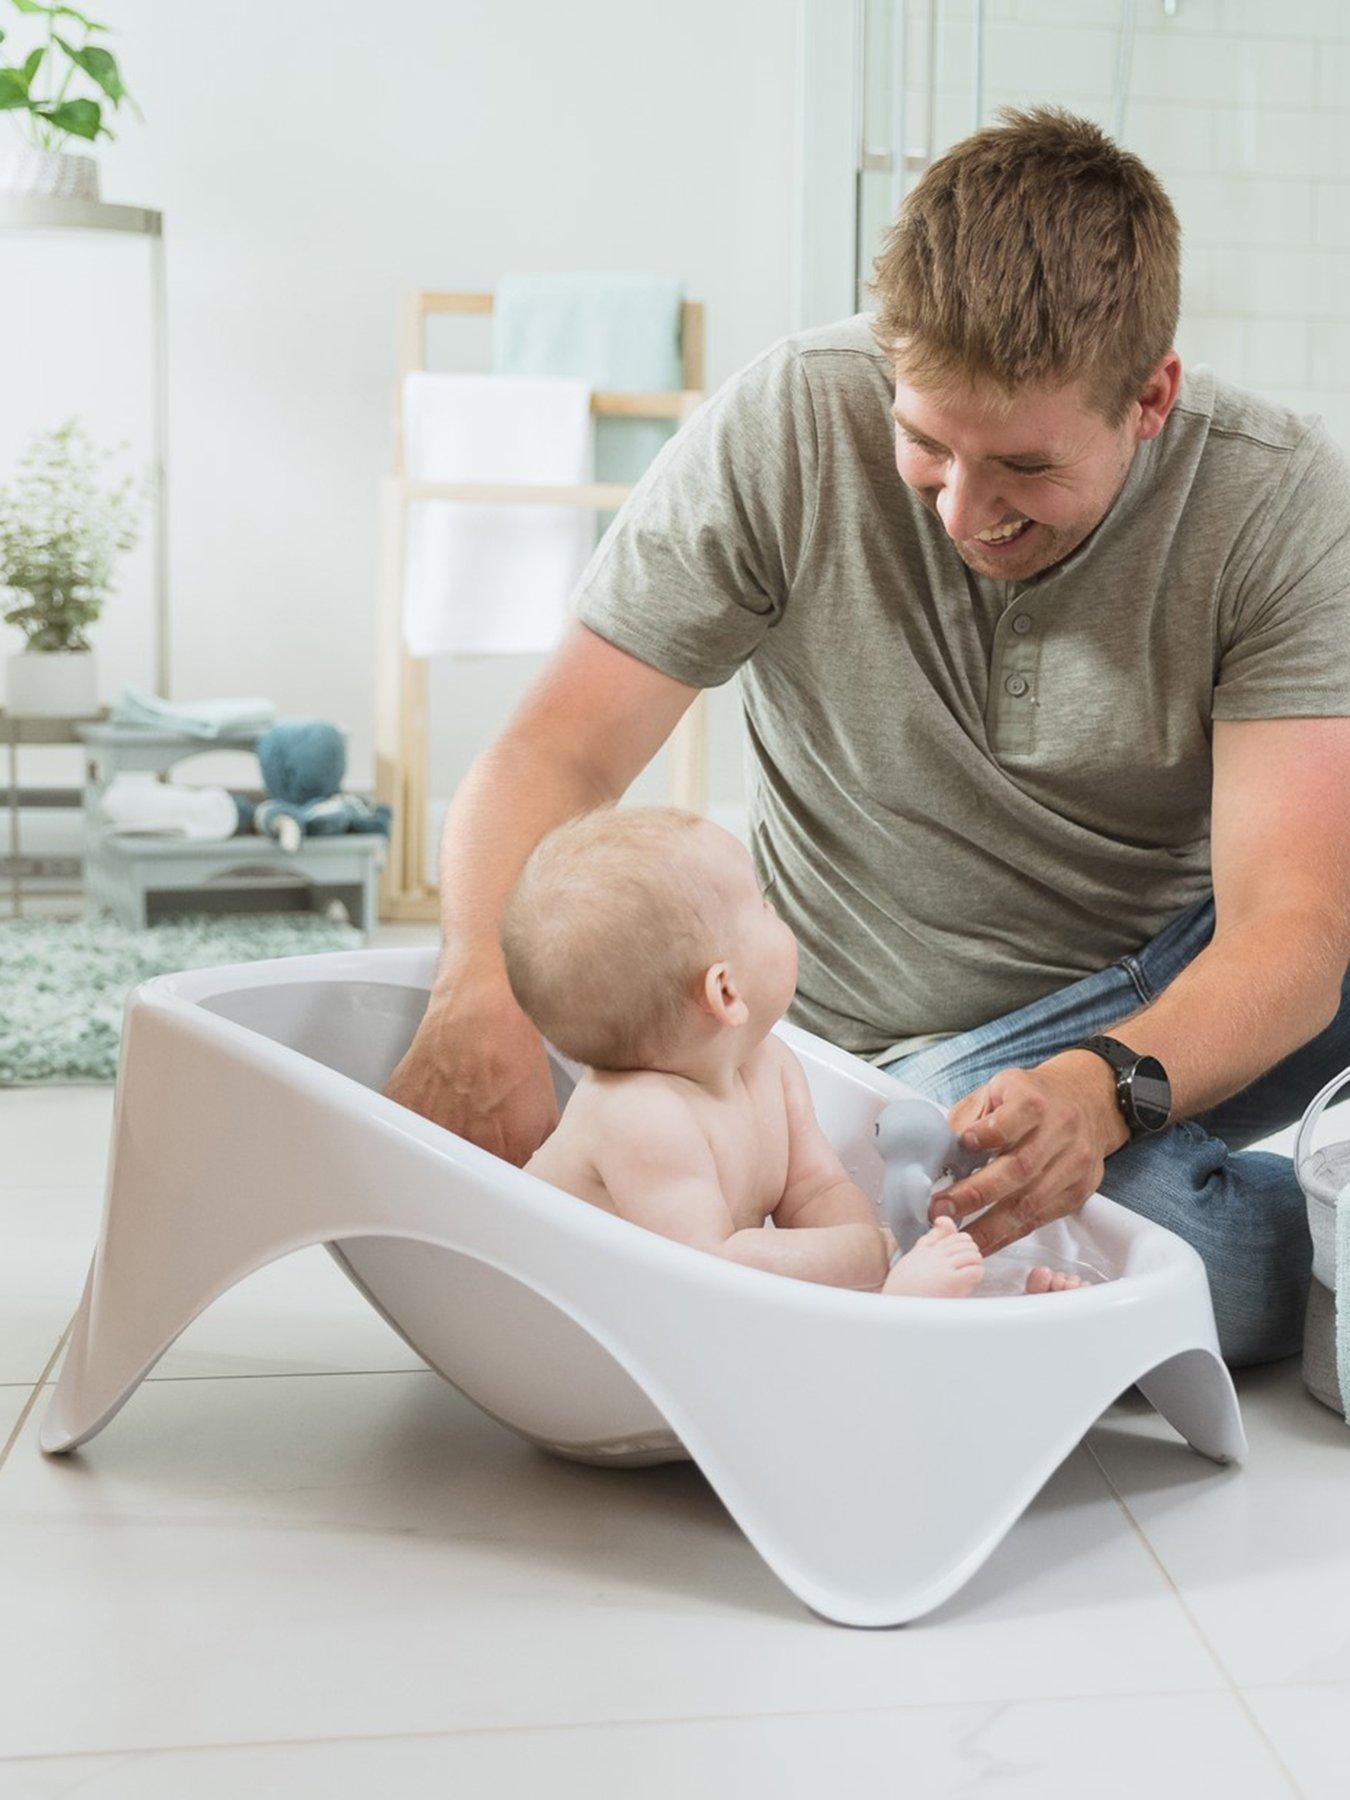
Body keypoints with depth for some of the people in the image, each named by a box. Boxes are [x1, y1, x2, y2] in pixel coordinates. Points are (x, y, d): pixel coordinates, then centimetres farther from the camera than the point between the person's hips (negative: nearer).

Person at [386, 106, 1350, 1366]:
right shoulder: (791, 424, -16)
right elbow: (552, 757, -17)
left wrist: (1106, 1088, -46)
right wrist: (483, 992, -37)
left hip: (1157, 1018, 1)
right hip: (863, 1049, 0)